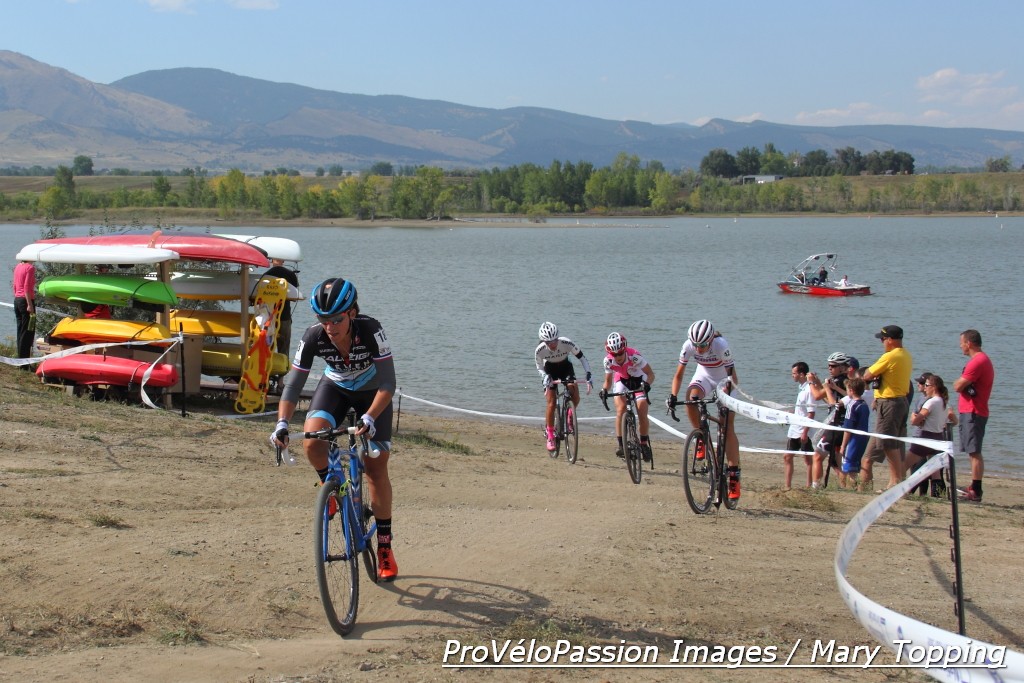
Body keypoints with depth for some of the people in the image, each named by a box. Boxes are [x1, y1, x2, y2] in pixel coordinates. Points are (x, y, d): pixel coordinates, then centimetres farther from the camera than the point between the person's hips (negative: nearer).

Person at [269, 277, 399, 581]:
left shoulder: (371, 331, -34)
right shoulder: (313, 337, -28)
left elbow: (388, 384, -33)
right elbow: (293, 385, -23)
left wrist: (369, 418, -46)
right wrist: (282, 424, -36)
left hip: (372, 392, -2)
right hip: (335, 387, 2)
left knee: (376, 466, -6)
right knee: (312, 440, -27)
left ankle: (384, 544, 8)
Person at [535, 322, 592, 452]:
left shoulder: (567, 343, -31)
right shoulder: (539, 351, -28)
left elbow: (582, 358, -19)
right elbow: (540, 368, -10)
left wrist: (589, 376, -28)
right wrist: (546, 379, -30)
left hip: (566, 368, 0)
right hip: (550, 371, 0)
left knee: (575, 397, -22)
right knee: (551, 404, -12)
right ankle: (550, 437, 2)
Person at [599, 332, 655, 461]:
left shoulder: (634, 356, -34)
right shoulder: (608, 360, -24)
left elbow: (650, 374, -28)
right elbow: (608, 380, -11)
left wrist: (647, 383, -48)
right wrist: (605, 390, -32)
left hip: (638, 380, -2)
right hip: (621, 381, 2)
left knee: (642, 412, -15)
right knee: (620, 409, -20)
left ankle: (644, 444, 3)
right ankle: (621, 444, -15)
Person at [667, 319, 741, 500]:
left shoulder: (721, 345, -33)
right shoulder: (688, 346, -24)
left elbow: (732, 376, -29)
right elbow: (679, 375, -16)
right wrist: (673, 396, -31)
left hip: (724, 379, -3)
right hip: (704, 376, 3)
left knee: (728, 428, -11)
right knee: (691, 397, -32)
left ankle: (734, 475, -6)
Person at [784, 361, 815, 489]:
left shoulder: (809, 389, -17)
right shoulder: (801, 388, 10)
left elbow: (811, 413, -20)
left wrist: (805, 432, -22)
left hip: (803, 432, -9)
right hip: (794, 430, 9)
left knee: (808, 459, 0)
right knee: (787, 457, 9)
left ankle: (809, 486, 6)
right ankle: (787, 486, 14)